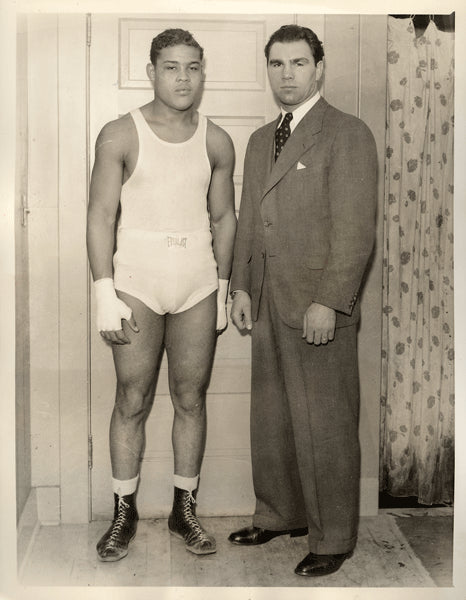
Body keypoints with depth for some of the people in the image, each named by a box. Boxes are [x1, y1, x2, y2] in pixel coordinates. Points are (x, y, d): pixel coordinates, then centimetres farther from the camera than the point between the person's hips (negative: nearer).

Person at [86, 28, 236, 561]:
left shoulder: (217, 142, 7)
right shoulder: (120, 135, -3)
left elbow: (224, 218, 13)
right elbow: (101, 217, -5)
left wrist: (223, 289, 12)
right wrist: (105, 294, -11)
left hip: (198, 285, 3)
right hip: (136, 282, -2)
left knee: (191, 399, 8)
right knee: (132, 402, 3)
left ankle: (184, 509, 22)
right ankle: (124, 513, 18)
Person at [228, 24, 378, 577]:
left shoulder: (347, 135, -7)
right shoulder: (260, 141, 17)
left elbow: (356, 228, -13)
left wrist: (328, 302, -18)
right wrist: (241, 287, 11)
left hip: (319, 308, -7)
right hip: (269, 304, 7)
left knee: (325, 426, 0)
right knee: (271, 420, 15)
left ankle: (332, 538, 15)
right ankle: (280, 514, 33)